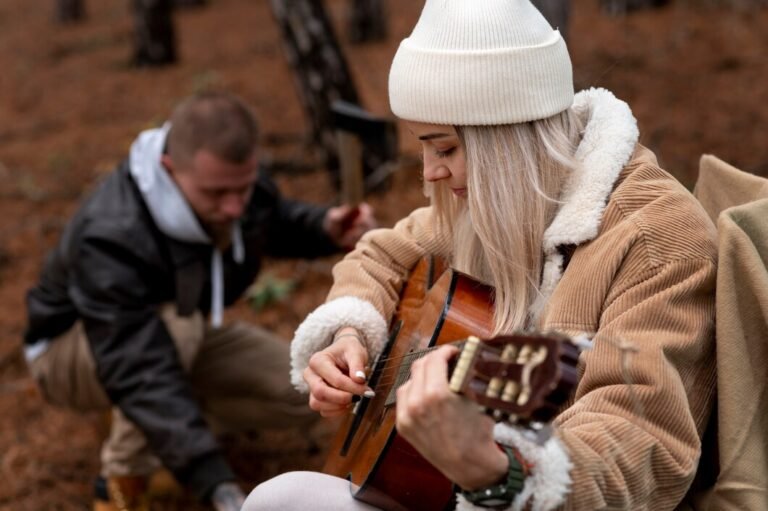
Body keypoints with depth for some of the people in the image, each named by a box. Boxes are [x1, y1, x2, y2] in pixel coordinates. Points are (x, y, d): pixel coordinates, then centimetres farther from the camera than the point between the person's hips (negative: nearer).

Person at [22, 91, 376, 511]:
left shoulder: (231, 178, -20)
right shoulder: (110, 240, -41)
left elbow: (277, 222, 4)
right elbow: (142, 377, -47)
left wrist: (326, 229, -20)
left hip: (180, 335, 6)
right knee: (175, 323, -40)